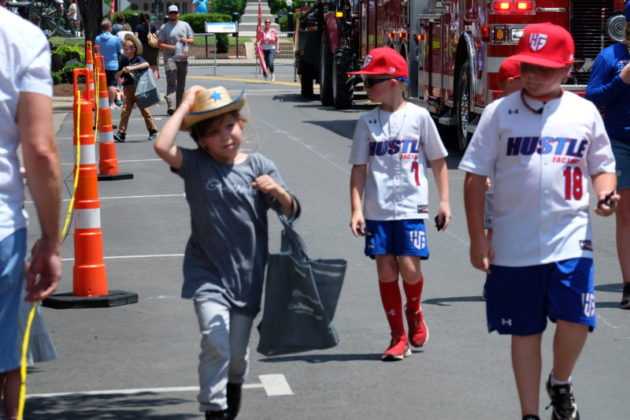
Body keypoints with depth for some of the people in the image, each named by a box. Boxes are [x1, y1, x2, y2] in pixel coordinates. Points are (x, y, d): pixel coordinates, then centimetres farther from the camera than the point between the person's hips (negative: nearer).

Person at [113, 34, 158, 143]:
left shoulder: (138, 59, -5)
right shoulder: (123, 61, 9)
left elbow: (146, 64, -27)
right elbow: (117, 76, 12)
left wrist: (132, 68, -32)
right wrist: (122, 71, -10)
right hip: (127, 88, 4)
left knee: (144, 110, 4)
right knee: (125, 110, -6)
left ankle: (153, 131, 16)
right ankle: (121, 133, -8)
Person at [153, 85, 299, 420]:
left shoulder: (259, 166, 0)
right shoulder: (196, 165, -4)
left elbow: (291, 212, -1)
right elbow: (162, 146, -22)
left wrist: (278, 191, -23)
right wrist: (185, 106, -14)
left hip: (247, 275, 2)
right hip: (207, 275, -2)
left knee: (238, 350, 15)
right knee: (215, 344, -18)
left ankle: (234, 384, 46)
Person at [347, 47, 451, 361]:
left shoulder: (418, 116, 0)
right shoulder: (367, 122, 4)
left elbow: (438, 161, 7)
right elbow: (359, 168, 4)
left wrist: (444, 201, 4)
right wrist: (356, 209, -5)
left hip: (411, 206, -2)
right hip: (377, 209, 2)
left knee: (409, 268, -10)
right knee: (386, 271, 1)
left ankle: (415, 312, 22)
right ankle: (398, 337, 13)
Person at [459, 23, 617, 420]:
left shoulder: (584, 112, 5)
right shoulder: (500, 112, 1)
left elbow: (602, 166, 13)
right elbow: (476, 176, 3)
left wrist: (606, 193, -10)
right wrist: (478, 237, -1)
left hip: (570, 236, 0)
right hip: (514, 242, 0)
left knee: (575, 319, -13)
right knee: (525, 331, 8)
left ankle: (560, 383, 18)